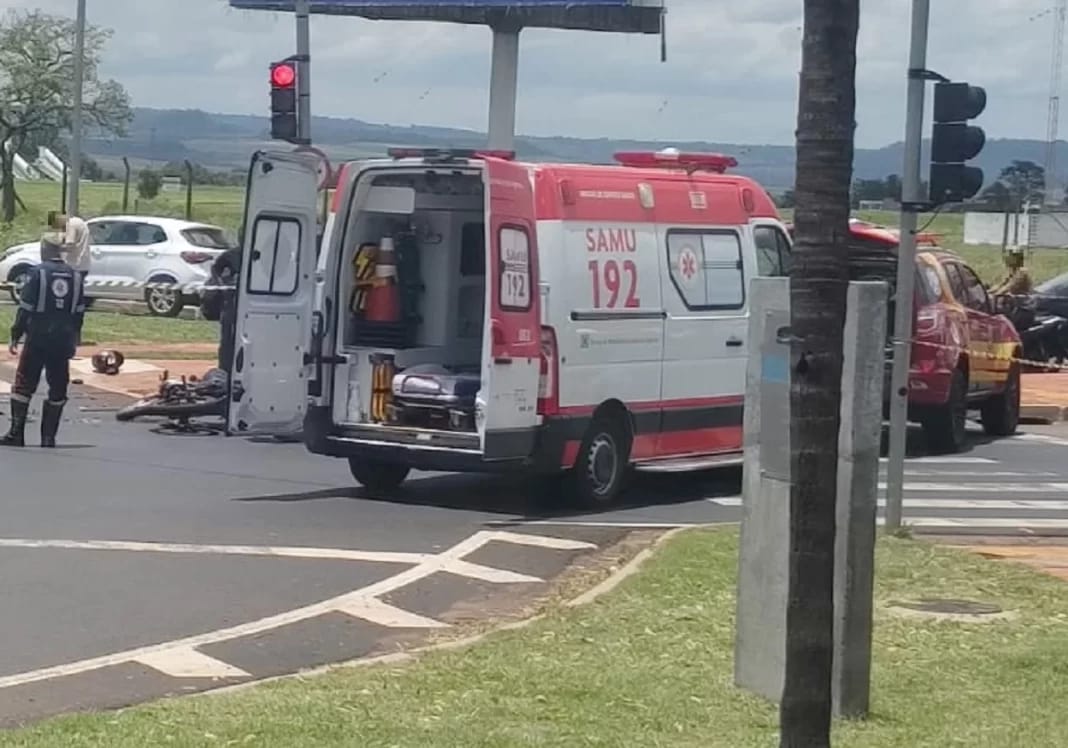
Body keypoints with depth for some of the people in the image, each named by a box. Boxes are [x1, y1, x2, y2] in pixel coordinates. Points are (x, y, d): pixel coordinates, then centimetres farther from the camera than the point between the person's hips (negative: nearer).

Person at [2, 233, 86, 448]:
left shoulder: (38, 273, -7)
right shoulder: (75, 276, 8)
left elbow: (25, 308, -9)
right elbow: (79, 312, 12)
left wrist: (15, 336, -4)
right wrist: (73, 340, 19)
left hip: (37, 339, -4)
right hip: (63, 340, 4)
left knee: (24, 384, 3)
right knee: (58, 388, 9)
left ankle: (16, 433, -3)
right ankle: (49, 436, 7)